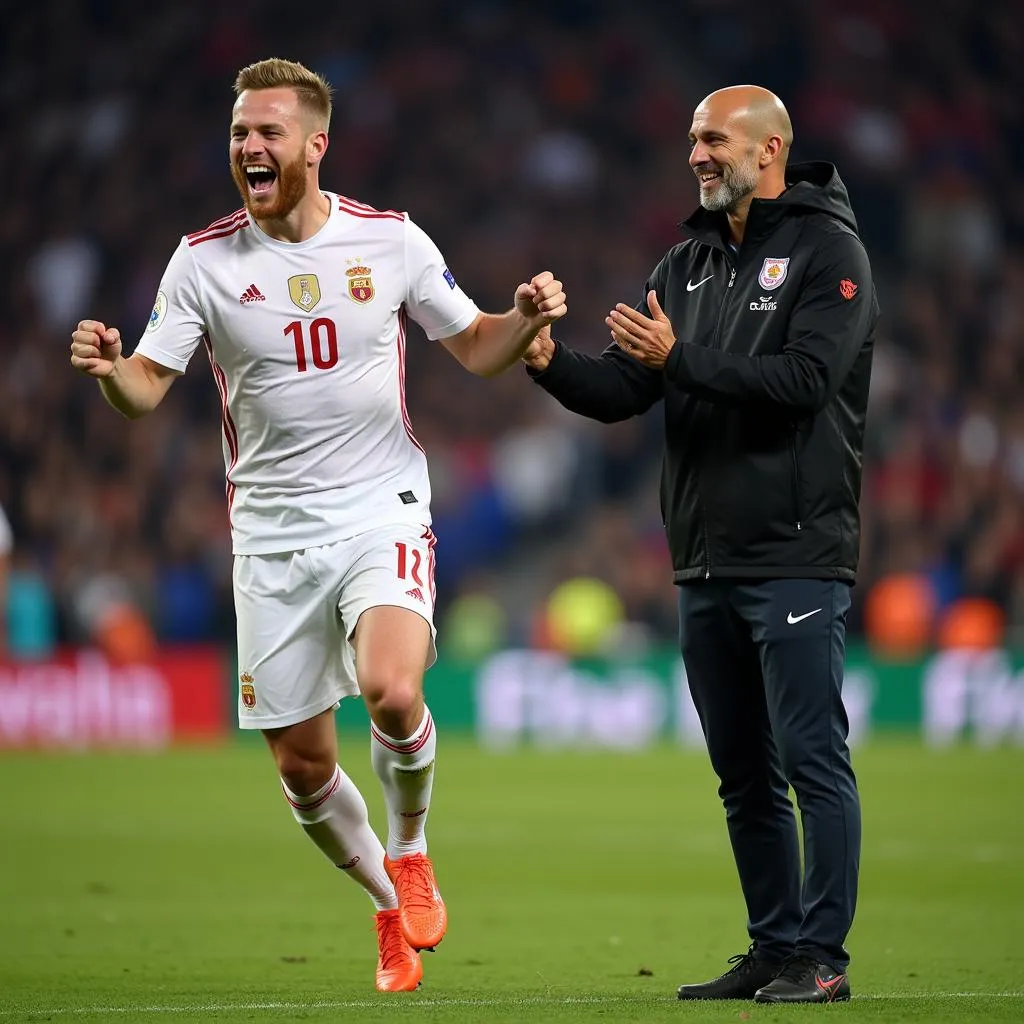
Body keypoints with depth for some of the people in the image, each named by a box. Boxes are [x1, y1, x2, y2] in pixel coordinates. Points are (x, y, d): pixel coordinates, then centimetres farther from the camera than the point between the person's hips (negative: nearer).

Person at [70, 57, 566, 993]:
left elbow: (476, 348, 9)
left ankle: (410, 852, 4)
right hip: (271, 536, 2)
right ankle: (392, 909, 29)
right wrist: (107, 367, -27)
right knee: (302, 765, 2)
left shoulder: (391, 241, -2)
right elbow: (146, 389, -4)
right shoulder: (203, 261, -2)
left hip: (383, 516, -2)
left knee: (391, 692, -27)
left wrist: (525, 320, -12)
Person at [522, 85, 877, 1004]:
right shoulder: (689, 265, 16)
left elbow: (802, 380, -18)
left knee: (812, 758, -7)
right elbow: (622, 391, 10)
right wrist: (552, 364, -9)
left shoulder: (827, 252, -5)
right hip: (706, 564, 7)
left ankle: (822, 957, -3)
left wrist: (680, 358, -20)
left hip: (794, 557, -7)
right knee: (744, 774, 11)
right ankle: (774, 948, 19)